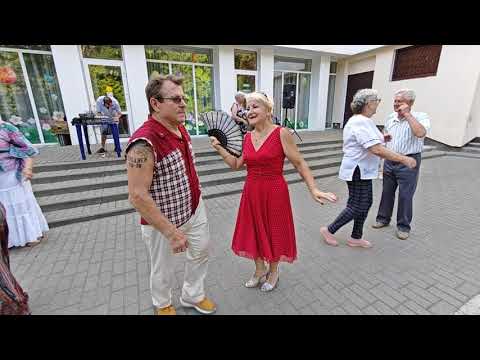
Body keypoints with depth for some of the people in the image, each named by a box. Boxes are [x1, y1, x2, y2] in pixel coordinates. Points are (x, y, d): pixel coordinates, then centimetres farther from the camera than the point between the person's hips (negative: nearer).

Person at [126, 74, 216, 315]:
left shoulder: (181, 128, -1)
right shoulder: (144, 143, -28)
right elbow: (137, 196, -28)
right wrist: (171, 232, -24)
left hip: (195, 209, 8)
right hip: (164, 220, -7)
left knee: (201, 252, 23)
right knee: (163, 269, 17)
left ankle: (192, 296, 50)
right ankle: (163, 305, 50)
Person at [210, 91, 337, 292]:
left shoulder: (281, 134, -12)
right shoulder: (247, 137, 4)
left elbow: (300, 164, -10)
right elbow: (237, 165, 11)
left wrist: (313, 189, -18)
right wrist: (219, 149, 5)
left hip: (274, 192, -5)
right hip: (251, 192, 5)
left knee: (274, 232, 13)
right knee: (253, 231, 16)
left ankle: (273, 272, 41)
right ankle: (260, 270, 44)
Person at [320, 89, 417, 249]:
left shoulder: (358, 120, 13)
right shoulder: (362, 122, -21)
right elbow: (377, 150, -29)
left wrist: (380, 138, 15)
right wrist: (404, 159, -23)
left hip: (362, 170, 11)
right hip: (357, 171, -11)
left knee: (366, 203, 15)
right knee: (357, 207, 0)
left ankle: (356, 237, 27)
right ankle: (329, 230, 13)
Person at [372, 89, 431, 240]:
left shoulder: (420, 117, -8)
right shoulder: (390, 118, 8)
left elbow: (420, 133, -28)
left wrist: (407, 114, -20)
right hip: (390, 160, 5)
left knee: (405, 195, 2)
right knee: (387, 191, 13)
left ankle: (403, 226, 18)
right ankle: (383, 218, 28)